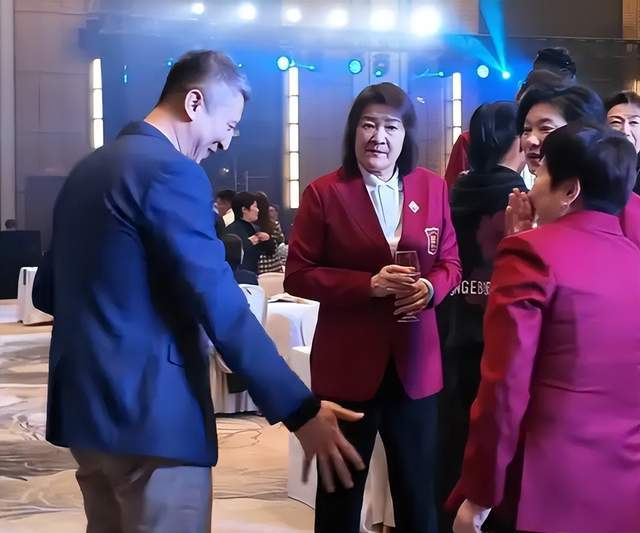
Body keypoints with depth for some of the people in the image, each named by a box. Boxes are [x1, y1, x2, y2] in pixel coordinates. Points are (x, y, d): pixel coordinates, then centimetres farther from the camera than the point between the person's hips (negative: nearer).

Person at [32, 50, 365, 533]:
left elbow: (47, 290, 21)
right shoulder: (172, 172, -15)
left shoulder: (89, 168, 13)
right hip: (148, 409, -9)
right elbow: (222, 307, -21)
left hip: (85, 403, 9)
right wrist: (301, 410, -20)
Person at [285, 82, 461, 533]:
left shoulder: (433, 188, 5)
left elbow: (450, 262, 10)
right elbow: (298, 274, -7)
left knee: (418, 489, 13)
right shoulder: (324, 193, -5)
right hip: (348, 363, -3)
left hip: (415, 363, 3)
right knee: (341, 489, 11)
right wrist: (369, 284, -19)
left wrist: (430, 287, -13)